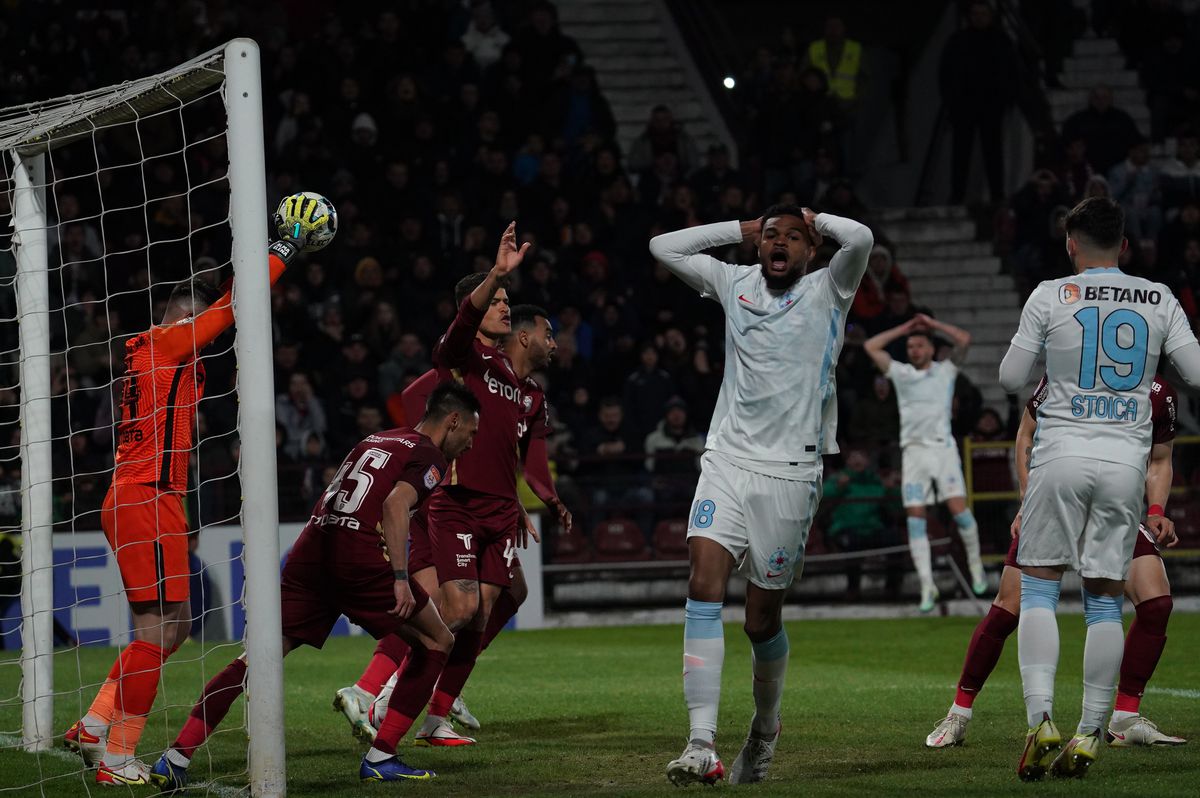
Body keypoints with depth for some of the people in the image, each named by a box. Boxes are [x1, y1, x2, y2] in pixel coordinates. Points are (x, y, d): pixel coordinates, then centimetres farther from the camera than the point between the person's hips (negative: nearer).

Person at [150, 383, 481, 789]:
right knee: (437, 642, 11)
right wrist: (400, 577, -19)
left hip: (312, 546, 7)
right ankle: (380, 759, 5)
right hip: (359, 555, -7)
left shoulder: (375, 440, 27)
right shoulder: (431, 456, 4)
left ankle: (176, 756, -5)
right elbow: (395, 503, -14)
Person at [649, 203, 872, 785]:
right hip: (727, 463, 3)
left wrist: (814, 219, 5)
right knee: (703, 588, -17)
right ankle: (702, 746, -22)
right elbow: (663, 247, 17)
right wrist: (742, 229, 15)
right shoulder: (736, 283, 13)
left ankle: (765, 730, 31)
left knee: (763, 619, 3)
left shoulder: (826, 292, 3)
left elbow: (859, 238, -15)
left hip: (790, 475, -2)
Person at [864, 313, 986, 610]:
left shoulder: (945, 370, 8)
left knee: (958, 508, -12)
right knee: (915, 516, -6)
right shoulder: (900, 373, 13)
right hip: (913, 450, 2)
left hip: (943, 448, -2)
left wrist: (933, 324, 5)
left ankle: (974, 561, 12)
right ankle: (927, 585, -6)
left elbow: (964, 339, -4)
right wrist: (904, 328, 12)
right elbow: (870, 347, 11)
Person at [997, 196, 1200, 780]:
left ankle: (1040, 719, -9)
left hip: (1061, 453, -2)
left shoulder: (1050, 297, -1)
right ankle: (1089, 736, 5)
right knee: (1105, 597, 7)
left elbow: (1010, 380, 2)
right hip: (1126, 458, 2)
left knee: (1039, 585, 6)